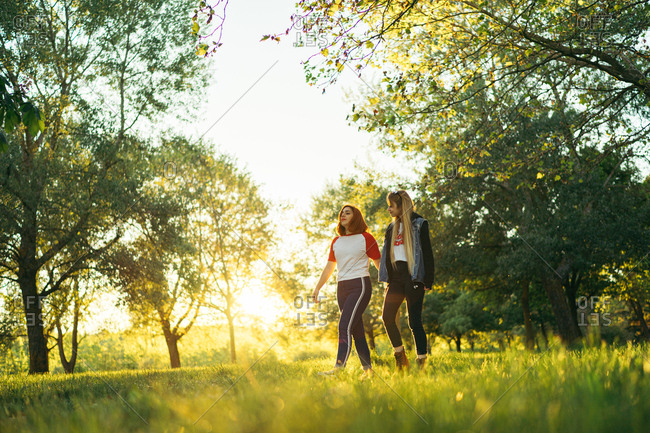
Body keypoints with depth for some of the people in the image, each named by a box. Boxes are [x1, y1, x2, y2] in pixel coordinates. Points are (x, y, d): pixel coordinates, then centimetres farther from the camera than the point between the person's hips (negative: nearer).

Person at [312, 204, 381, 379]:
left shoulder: (366, 238, 1)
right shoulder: (336, 242, 16)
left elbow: (379, 263, 4)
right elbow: (329, 267, 17)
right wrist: (317, 288, 11)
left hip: (360, 285, -6)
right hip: (342, 288, 6)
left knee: (345, 325, -18)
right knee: (356, 330, 8)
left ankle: (338, 368, -23)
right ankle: (367, 368, 14)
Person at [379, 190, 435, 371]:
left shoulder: (419, 224, -1)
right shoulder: (392, 227, 18)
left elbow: (427, 253, -4)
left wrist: (428, 281, -10)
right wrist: (388, 280, 14)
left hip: (413, 277, -6)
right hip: (396, 278, 6)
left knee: (414, 321, -6)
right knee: (387, 316, -5)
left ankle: (421, 362, 1)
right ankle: (400, 356, 11)